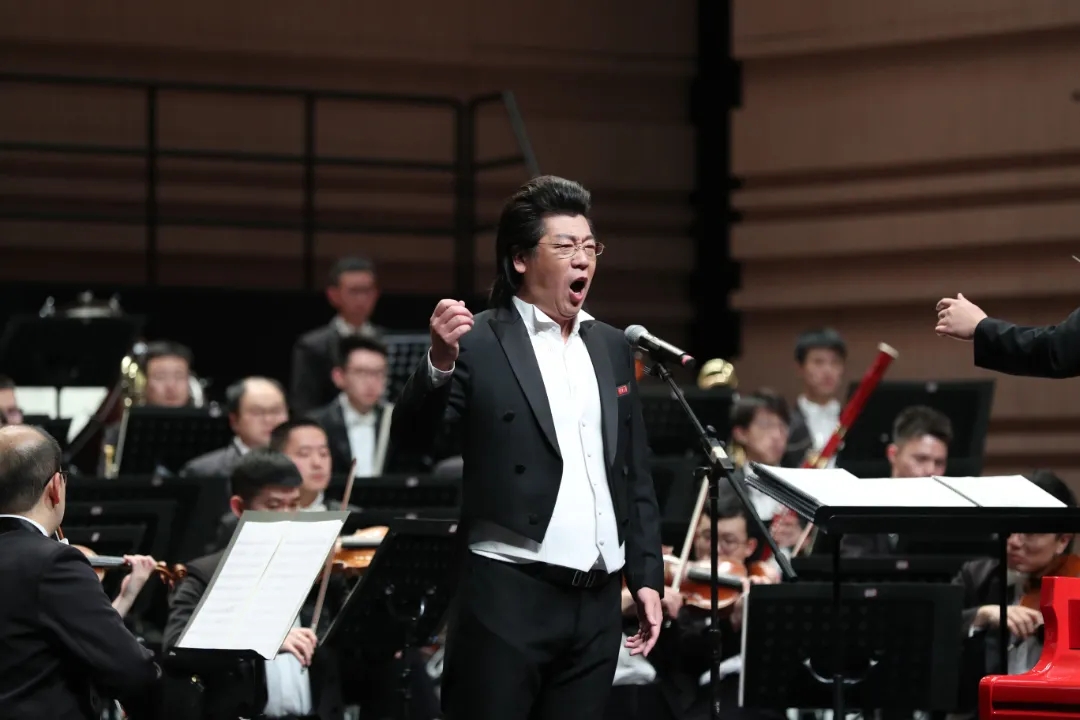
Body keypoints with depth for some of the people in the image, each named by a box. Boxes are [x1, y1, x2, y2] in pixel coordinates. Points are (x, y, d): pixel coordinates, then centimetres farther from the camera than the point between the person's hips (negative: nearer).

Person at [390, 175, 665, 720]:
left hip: (597, 601, 5)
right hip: (509, 598, -5)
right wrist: (440, 363, -30)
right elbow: (410, 442, -14)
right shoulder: (479, 343, -4)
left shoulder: (611, 347, 14)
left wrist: (647, 576, 13)